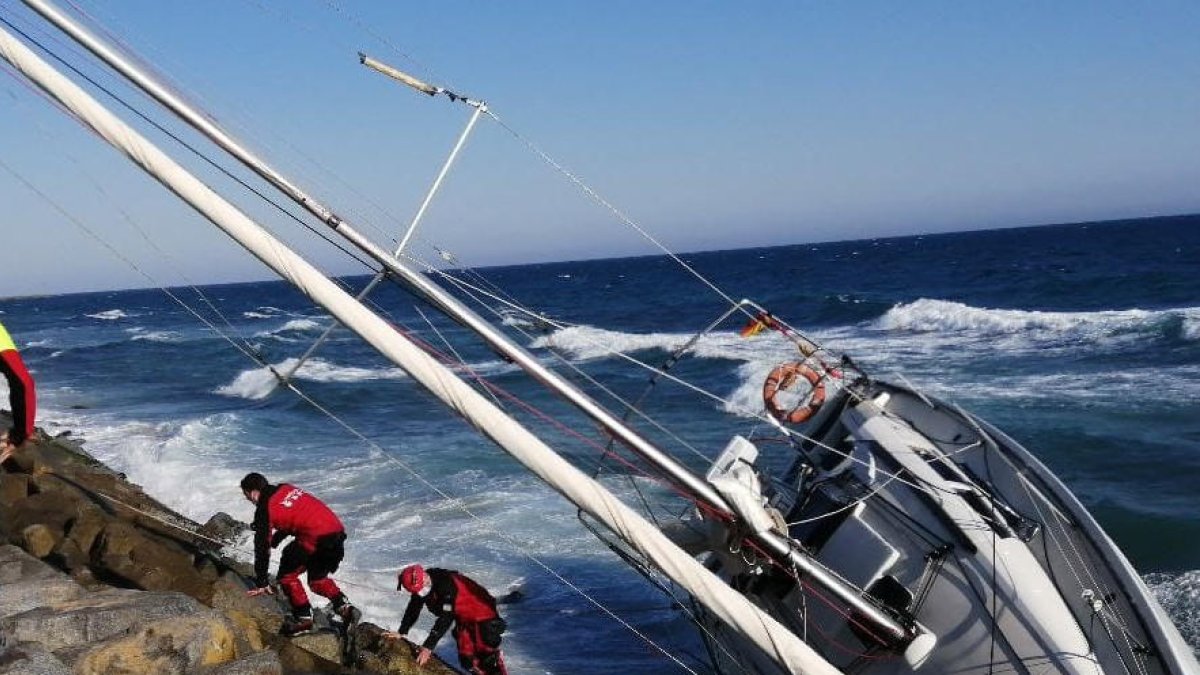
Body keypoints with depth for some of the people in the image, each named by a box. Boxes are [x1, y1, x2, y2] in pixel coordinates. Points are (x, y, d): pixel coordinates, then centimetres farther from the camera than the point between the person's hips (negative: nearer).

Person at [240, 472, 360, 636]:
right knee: (317, 578, 25)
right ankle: (345, 607, 10)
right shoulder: (286, 488, 19)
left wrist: (262, 583, 7)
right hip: (337, 529, 8)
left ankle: (304, 618, 10)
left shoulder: (265, 509, -2)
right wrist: (274, 540, 47)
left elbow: (262, 547, 1)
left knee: (287, 575, 10)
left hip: (315, 537, -8)